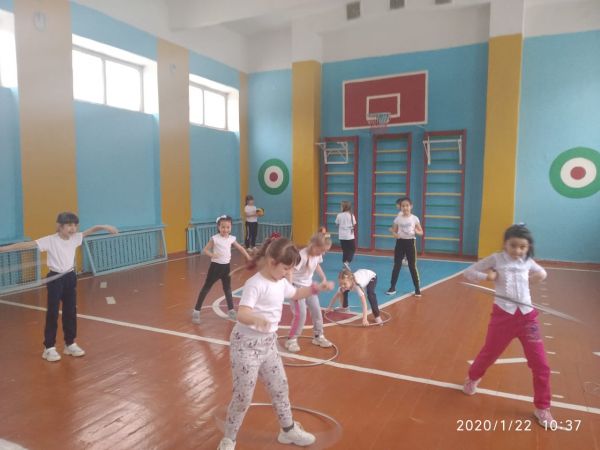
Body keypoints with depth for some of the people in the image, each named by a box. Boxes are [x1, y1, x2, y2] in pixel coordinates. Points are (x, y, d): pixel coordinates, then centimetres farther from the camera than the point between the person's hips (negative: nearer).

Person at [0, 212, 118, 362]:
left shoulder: (75, 238, 0)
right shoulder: (50, 240, -15)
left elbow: (90, 230, 6)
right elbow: (27, 245, -20)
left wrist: (104, 227, -9)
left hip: (70, 277, 5)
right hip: (55, 279, -5)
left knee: (71, 311, 11)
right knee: (52, 313, 2)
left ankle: (70, 344, 25)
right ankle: (49, 348, 13)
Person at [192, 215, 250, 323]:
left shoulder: (231, 239, 1)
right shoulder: (215, 238, -12)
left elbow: (240, 248, 14)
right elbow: (205, 250, -11)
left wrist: (249, 258, 11)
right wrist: (212, 255, -30)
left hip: (226, 266, 5)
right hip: (216, 266, -4)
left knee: (227, 289, 13)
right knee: (206, 288, 1)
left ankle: (231, 310, 26)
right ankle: (196, 311, 7)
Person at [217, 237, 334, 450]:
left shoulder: (280, 282, 3)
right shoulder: (256, 284, -24)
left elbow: (295, 293, 24)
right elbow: (241, 313, -35)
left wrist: (317, 288, 14)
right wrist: (257, 319, -56)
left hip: (268, 343, 8)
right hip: (247, 344, -8)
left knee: (280, 386, 19)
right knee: (243, 396, 0)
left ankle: (289, 430, 39)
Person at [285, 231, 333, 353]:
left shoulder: (318, 254, -7)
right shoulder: (302, 256, -31)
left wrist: (323, 278, 9)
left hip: (309, 285, 8)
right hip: (297, 286, -7)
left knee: (316, 310, 10)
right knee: (301, 314, -11)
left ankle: (318, 336, 28)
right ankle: (291, 340, 7)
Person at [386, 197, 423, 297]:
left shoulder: (414, 218, -3)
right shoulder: (398, 218, 1)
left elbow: (421, 232, 1)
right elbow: (393, 230, 7)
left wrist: (416, 231, -21)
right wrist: (395, 234, -16)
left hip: (410, 242, -2)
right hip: (400, 242, 2)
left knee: (412, 266, 2)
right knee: (397, 265, 4)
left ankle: (417, 288, 13)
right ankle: (392, 287, 11)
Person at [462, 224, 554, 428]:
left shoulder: (527, 262, 6)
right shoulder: (496, 259, -5)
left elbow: (542, 273, 27)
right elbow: (468, 272, -1)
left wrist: (537, 276, 6)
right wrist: (487, 276, -16)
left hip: (527, 316, 3)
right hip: (503, 315, -2)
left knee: (540, 364, 2)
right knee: (489, 353, 15)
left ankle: (542, 407, 21)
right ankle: (473, 378, 46)